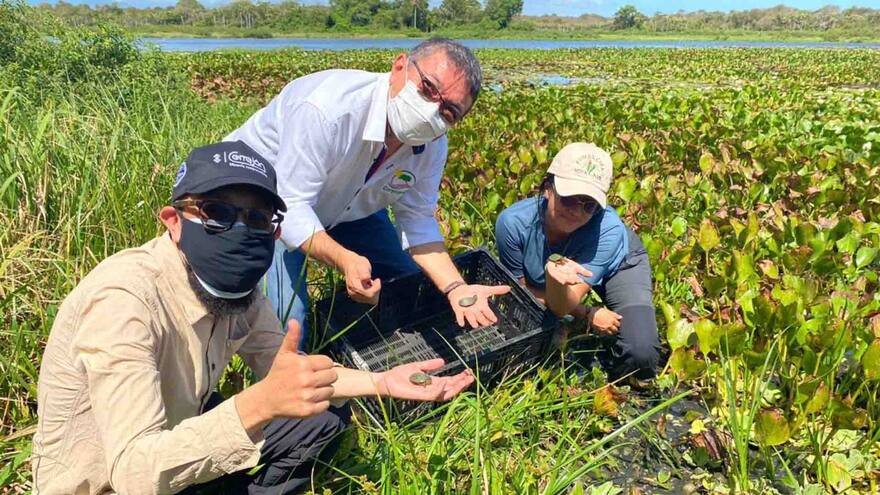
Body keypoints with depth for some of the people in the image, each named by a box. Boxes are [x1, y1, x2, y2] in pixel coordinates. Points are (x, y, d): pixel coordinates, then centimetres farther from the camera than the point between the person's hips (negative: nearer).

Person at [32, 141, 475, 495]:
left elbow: (287, 373, 2)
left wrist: (382, 382, -10)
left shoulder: (236, 287, -10)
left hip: (179, 437, 7)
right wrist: (261, 403, -48)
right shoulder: (124, 299, -31)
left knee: (325, 416, 4)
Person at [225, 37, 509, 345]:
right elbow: (289, 208, -37)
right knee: (284, 327, -21)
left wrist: (456, 288, -23)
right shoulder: (326, 109, -40)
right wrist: (345, 260, -54)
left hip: (348, 206, 6)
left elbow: (417, 220, -10)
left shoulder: (433, 145, -16)